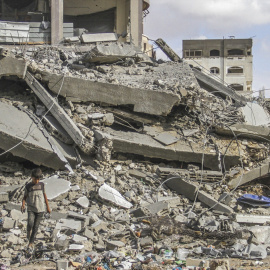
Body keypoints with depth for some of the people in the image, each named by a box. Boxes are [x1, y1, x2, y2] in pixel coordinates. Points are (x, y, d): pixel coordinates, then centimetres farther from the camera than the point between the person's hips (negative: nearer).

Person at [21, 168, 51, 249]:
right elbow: (25, 197, 4)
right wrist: (23, 204, -16)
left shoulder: (41, 185, 1)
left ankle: (31, 242, 16)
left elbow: (44, 195, 10)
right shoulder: (28, 186, -4)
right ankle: (29, 230, 11)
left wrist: (48, 207, 12)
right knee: (30, 223, -22)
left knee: (36, 226, 2)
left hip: (40, 209, 1)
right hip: (31, 209, -1)